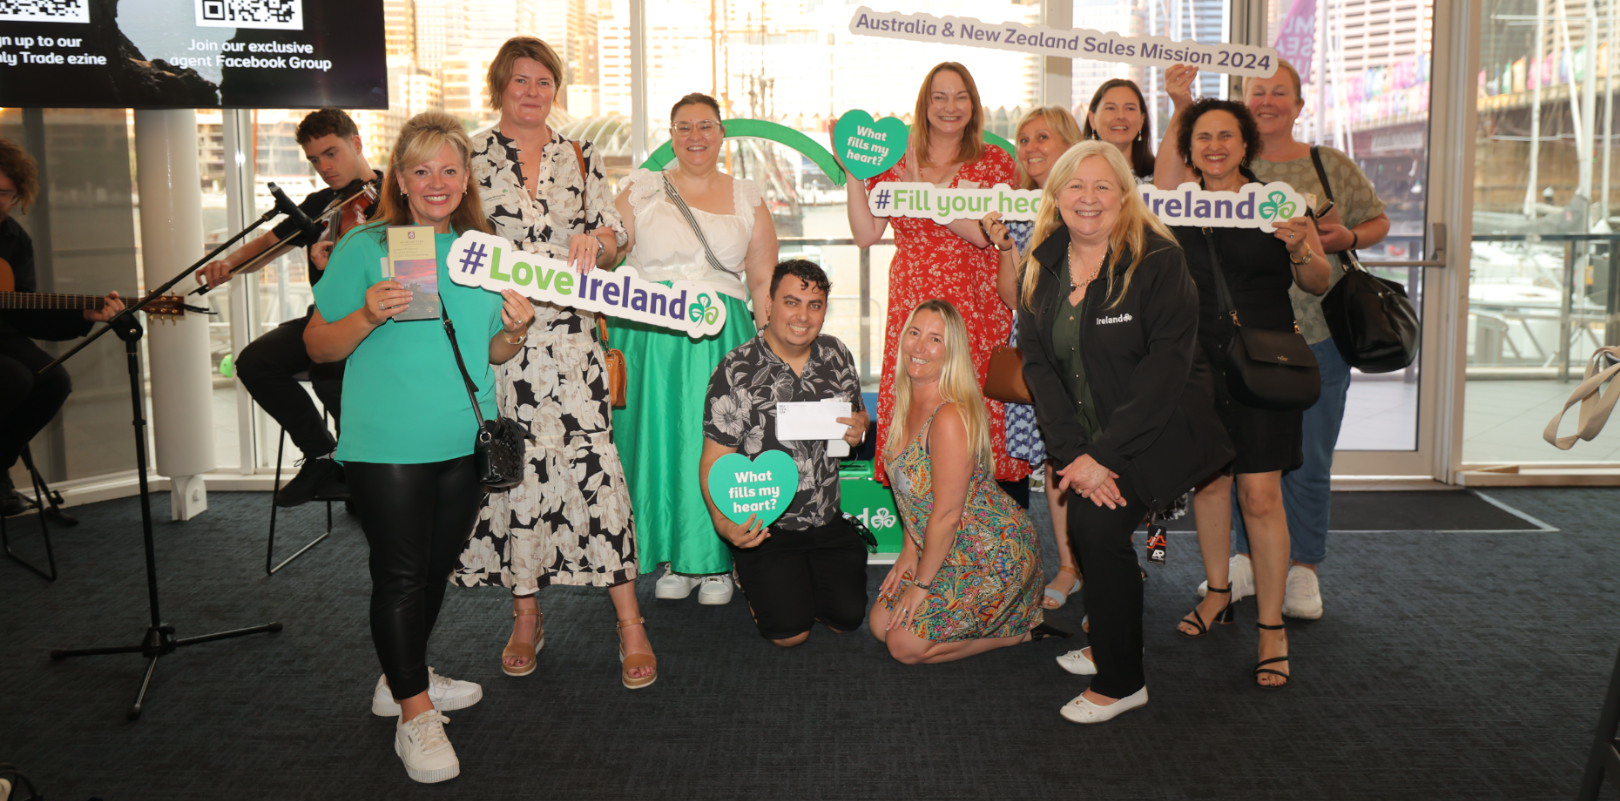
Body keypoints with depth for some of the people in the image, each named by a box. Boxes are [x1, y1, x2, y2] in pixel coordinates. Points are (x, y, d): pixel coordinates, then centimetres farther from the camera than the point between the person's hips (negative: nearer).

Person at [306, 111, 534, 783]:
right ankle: (415, 712, 11)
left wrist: (514, 332, -7)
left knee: (438, 565, 16)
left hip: (464, 443, 5)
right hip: (386, 444, -5)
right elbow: (318, 346, -6)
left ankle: (403, 676, 36)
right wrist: (370, 315, -23)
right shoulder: (364, 247, -6)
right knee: (401, 572, -2)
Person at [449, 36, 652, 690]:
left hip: (570, 335, 0)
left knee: (591, 458, -7)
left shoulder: (580, 159, 13)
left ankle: (630, 624, -2)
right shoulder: (470, 156, 7)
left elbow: (615, 239, 13)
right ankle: (526, 615, 19)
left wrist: (597, 240, -10)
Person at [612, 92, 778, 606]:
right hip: (651, 337, 0)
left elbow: (764, 280, 11)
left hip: (723, 337, 0)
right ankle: (674, 559, 16)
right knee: (659, 440, 1)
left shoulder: (747, 198, 12)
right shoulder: (641, 189, 10)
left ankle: (716, 562, 13)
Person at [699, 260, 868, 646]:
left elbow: (859, 417, 17)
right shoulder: (737, 371, -14)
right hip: (764, 527, -4)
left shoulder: (837, 355, 2)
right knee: (790, 632, -10)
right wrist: (724, 522, -33)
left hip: (827, 520, 5)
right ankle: (752, 579, 21)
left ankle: (804, 578, 31)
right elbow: (714, 460, -15)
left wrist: (858, 429, -10)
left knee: (848, 616, 1)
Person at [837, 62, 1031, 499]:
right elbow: (866, 234, 3)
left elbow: (984, 232, -10)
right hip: (913, 308, 2)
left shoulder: (995, 162, 6)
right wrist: (853, 171, -3)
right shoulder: (897, 163, 12)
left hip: (978, 310, -2)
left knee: (984, 410, -7)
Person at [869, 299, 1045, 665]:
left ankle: (1023, 627, 8)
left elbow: (947, 513, -24)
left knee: (905, 645, -6)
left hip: (994, 556, -9)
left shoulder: (951, 416, -28)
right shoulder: (909, 404, 1)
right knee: (880, 624, 11)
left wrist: (922, 582, -14)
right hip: (946, 548, 9)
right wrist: (910, 551, 6)